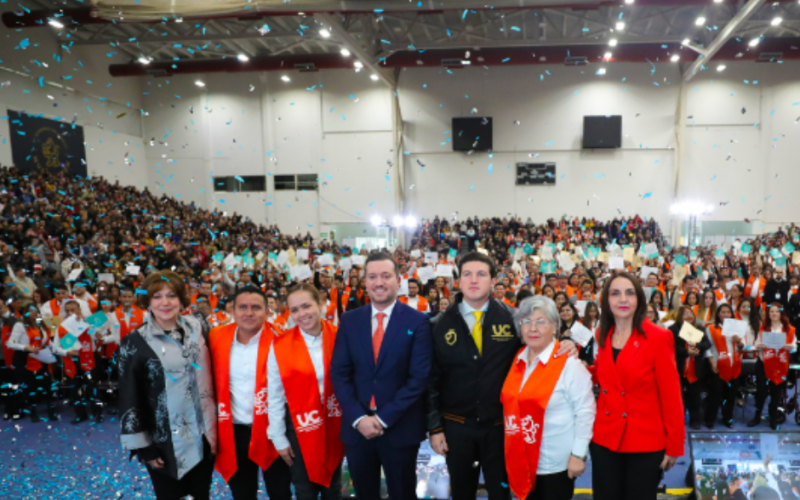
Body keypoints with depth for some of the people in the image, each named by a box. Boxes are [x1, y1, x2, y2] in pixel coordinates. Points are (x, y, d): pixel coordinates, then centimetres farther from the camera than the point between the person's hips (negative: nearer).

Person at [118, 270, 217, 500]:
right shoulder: (135, 342, -8)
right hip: (165, 441, -3)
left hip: (203, 434, 3)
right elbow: (129, 398, -6)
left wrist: (213, 425, 11)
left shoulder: (195, 328, 1)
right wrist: (142, 445, -7)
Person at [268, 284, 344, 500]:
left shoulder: (339, 338, -10)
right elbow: (275, 396, -6)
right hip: (300, 427, -1)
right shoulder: (280, 346, -13)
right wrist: (279, 438, -3)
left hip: (334, 424, 2)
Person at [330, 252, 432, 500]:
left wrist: (384, 418, -14)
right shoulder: (349, 320, 2)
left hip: (401, 428, -2)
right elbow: (339, 374, 0)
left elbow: (419, 377, -11)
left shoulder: (417, 321, -7)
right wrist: (358, 418, -11)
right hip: (356, 427, 3)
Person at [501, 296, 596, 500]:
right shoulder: (517, 360, 3)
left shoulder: (569, 364, -15)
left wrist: (578, 454, -14)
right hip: (522, 461, 6)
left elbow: (585, 412, -13)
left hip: (556, 464, -6)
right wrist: (511, 448, 13)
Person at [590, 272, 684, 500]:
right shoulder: (603, 337, 4)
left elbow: (671, 395, -10)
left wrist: (674, 445, -10)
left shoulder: (658, 338, -11)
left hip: (645, 441, -4)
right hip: (604, 439, 4)